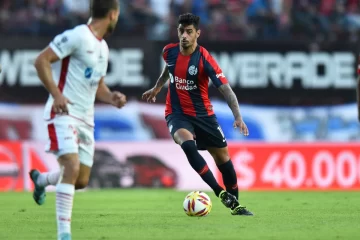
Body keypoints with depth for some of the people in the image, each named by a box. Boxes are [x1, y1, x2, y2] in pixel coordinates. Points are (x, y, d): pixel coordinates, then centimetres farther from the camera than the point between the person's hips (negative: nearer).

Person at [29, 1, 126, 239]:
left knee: (81, 180, 9)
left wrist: (112, 98, 3)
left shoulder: (103, 47, 16)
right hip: (64, 113, -8)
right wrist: (56, 94, -23)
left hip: (85, 118, 8)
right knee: (72, 167, -23)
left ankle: (41, 180, 40)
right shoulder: (77, 36, -12)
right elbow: (41, 60, -15)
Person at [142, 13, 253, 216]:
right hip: (177, 114, 0)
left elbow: (226, 89, -24)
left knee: (222, 155, 4)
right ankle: (221, 193, -30)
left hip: (203, 114, 0)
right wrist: (157, 88, 30)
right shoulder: (169, 51, -7)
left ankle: (235, 204, 22)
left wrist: (238, 117, -35)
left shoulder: (204, 59, -19)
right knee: (188, 144, -30)